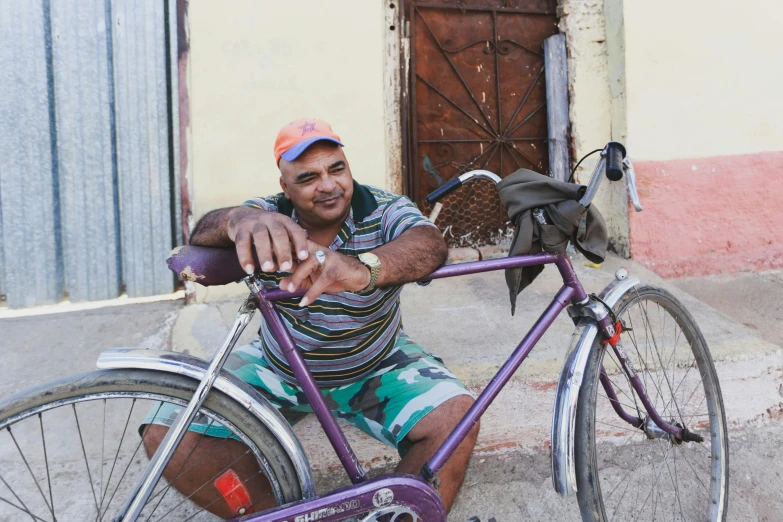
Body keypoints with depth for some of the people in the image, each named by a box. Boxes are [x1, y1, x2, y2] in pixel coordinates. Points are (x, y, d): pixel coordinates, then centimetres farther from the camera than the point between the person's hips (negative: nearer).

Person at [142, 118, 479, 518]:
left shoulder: (385, 211, -14)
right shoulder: (268, 217, -9)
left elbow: (430, 244, -37)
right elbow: (204, 233, -29)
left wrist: (362, 268, -58)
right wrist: (237, 219, -55)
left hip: (375, 369, -1)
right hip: (276, 370, 2)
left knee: (456, 416, -27)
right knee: (167, 434, -16)